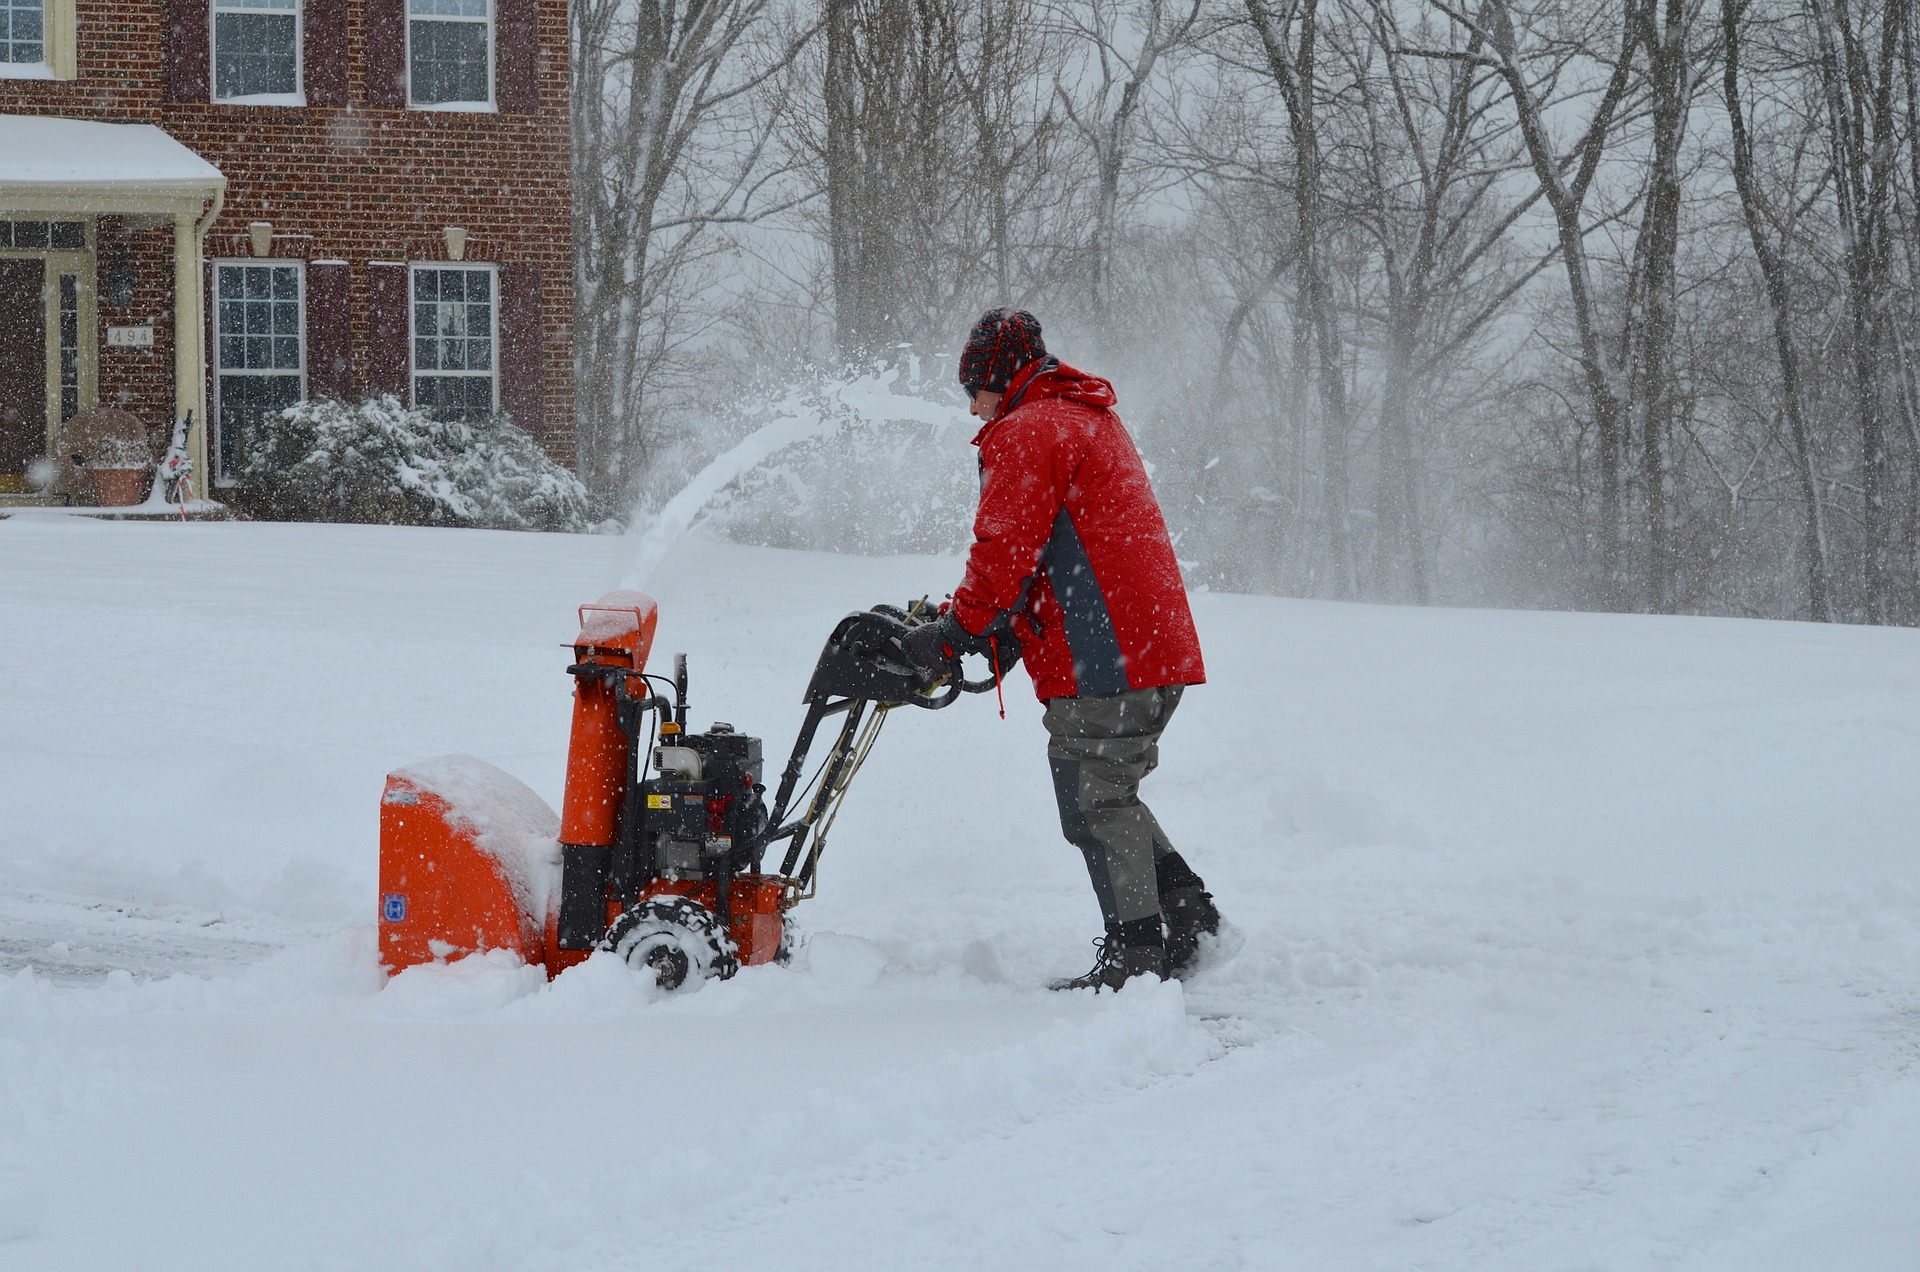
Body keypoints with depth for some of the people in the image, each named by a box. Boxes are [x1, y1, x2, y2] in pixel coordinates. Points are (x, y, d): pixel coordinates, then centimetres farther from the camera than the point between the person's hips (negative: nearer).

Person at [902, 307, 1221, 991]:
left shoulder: (1027, 433, -9)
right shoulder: (1090, 420, 24)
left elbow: (1005, 551, -15)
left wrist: (952, 632, -5)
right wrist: (1002, 627, 19)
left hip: (1102, 657, -10)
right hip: (1156, 648, 10)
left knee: (1093, 802, -4)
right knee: (1108, 793, 19)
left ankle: (1137, 952, -2)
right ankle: (1185, 909, 17)